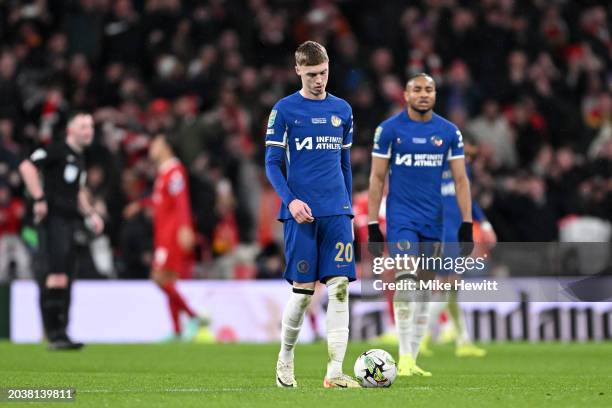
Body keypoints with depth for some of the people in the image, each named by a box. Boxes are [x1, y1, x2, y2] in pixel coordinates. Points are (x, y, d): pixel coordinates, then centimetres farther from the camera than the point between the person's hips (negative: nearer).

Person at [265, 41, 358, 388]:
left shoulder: (342, 110, 12)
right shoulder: (285, 110, 0)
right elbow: (272, 164, -1)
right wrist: (291, 201, -14)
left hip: (337, 213, 3)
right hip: (301, 213, -3)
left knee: (339, 286, -7)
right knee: (304, 289, -2)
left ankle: (335, 372, -8)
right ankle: (286, 358, 21)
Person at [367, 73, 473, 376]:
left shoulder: (449, 132, 5)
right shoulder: (389, 129, -3)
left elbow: (460, 179, 6)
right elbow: (377, 178, 0)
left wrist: (467, 223, -1)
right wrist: (372, 224, -5)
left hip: (433, 220, 4)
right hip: (401, 217, -4)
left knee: (424, 290, 7)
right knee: (406, 281, -18)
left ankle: (413, 359, 14)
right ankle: (404, 358, -16)